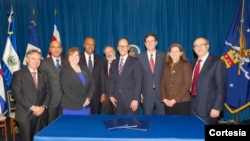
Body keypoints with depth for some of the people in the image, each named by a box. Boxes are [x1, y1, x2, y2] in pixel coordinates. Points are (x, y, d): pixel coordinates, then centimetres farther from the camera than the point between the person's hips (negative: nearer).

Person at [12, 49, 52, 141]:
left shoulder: (44, 76, 13)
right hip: (25, 114, -3)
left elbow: (48, 93, 9)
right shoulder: (18, 74, -1)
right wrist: (32, 107, -14)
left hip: (41, 114, 4)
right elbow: (17, 94, -10)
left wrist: (43, 107, -7)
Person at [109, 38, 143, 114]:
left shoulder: (135, 62, -2)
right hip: (117, 99, 4)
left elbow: (138, 82, -7)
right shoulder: (114, 63, 14)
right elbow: (112, 80, 14)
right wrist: (111, 95, 3)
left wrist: (136, 99, -13)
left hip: (131, 98, -4)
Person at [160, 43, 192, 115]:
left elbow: (187, 85, -8)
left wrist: (175, 100, -12)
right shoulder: (166, 66, 12)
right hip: (168, 103, 4)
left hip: (182, 102, -3)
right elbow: (162, 84, 10)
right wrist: (164, 98, -4)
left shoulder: (186, 65, -1)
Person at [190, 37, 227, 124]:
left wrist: (217, 107, -17)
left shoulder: (217, 63, -10)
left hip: (208, 108, -6)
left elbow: (221, 88, -13)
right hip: (194, 106, 6)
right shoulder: (195, 62, 13)